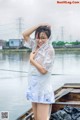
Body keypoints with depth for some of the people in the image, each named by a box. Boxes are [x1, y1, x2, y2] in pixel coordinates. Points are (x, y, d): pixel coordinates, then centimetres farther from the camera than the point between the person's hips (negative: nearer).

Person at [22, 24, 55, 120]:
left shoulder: (49, 50, -13)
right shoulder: (35, 45, 7)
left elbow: (43, 70, -17)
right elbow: (25, 35, 10)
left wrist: (31, 59, -7)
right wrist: (39, 25, 2)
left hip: (42, 88, -7)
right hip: (34, 87, 7)